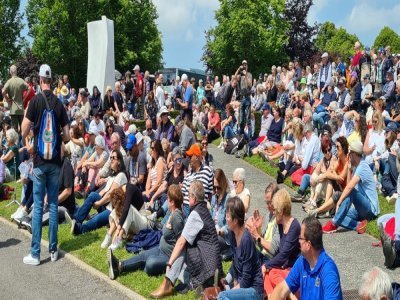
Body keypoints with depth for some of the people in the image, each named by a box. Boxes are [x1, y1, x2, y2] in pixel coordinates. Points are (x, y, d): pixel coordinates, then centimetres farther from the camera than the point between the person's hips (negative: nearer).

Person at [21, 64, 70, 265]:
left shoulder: (35, 101, -7)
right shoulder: (59, 104, 3)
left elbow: (24, 131, -9)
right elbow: (67, 136, 3)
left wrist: (28, 145, 11)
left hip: (40, 160, -3)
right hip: (55, 160, 3)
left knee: (38, 206, 0)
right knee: (53, 205, 9)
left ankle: (35, 254, 2)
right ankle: (53, 250, 13)